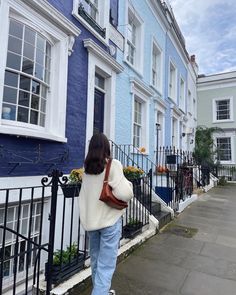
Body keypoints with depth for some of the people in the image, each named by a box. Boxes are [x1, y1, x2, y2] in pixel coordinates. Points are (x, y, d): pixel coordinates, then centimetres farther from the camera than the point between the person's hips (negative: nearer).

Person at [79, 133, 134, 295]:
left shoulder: (87, 168, 5)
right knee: (106, 265, 3)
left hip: (90, 220, 6)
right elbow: (124, 194, -18)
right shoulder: (113, 164, -13)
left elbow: (84, 195, 12)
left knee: (96, 261, 22)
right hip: (109, 220, -6)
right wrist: (128, 183, 0)